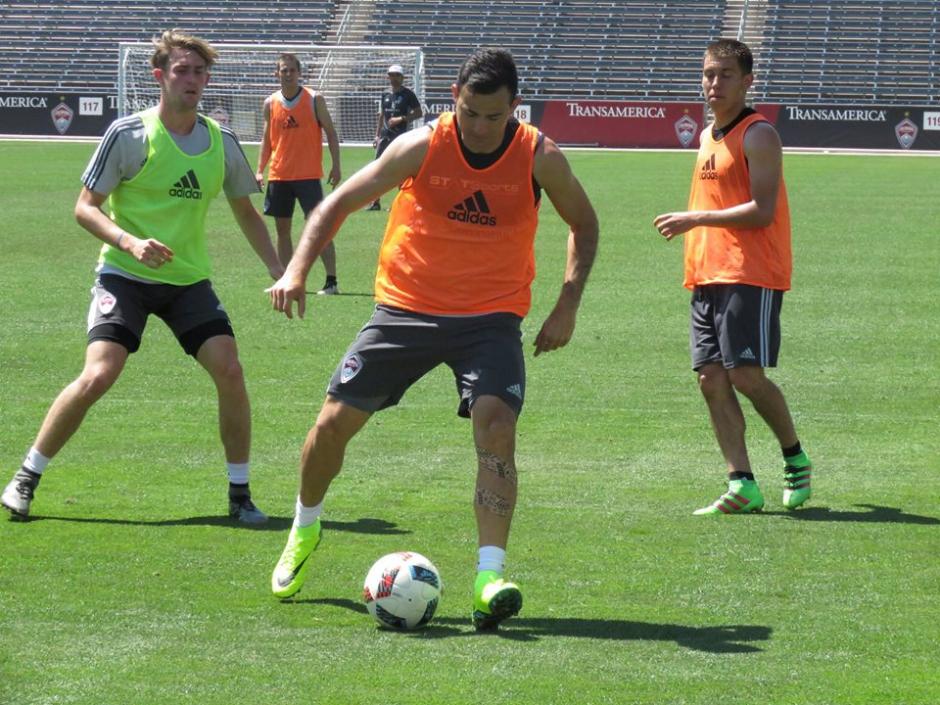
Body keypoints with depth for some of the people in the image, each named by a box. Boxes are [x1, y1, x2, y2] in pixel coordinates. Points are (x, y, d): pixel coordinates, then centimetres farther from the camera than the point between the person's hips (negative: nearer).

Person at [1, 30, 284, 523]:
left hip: (189, 279, 4)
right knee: (98, 375, -19)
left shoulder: (222, 142, 3)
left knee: (229, 370, -13)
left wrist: (276, 269, 7)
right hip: (125, 276, -4)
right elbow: (85, 208, -7)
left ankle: (239, 493, 3)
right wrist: (130, 242, -23)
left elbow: (245, 211, 17)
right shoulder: (128, 135, -10)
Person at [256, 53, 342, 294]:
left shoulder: (315, 100, -2)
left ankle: (331, 281, -7)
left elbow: (331, 133, 0)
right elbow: (267, 140, 14)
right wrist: (260, 170, 4)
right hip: (279, 176, 4)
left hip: (308, 175, -4)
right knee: (282, 229, 8)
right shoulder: (270, 103, 7)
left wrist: (336, 166, -8)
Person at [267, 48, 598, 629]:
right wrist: (298, 270, -17)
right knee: (336, 420, 1)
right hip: (407, 308, 1)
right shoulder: (421, 147, -11)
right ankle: (305, 530, 31)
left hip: (492, 317, -1)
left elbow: (584, 224, 9)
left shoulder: (541, 159, -10)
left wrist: (567, 307, -1)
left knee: (496, 424, -24)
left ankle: (491, 579, -26)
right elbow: (339, 203, -3)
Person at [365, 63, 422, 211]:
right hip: (385, 136, 5)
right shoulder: (385, 95, 13)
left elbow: (418, 113, -5)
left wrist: (401, 119, -15)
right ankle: (375, 202, 4)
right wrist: (377, 135, 15)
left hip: (400, 136, -5)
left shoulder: (408, 94, -3)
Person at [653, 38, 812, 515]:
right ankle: (742, 485, 2)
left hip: (751, 274, -8)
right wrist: (688, 226, 12)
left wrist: (696, 219, -14)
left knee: (745, 374, -12)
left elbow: (762, 210, -16)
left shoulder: (758, 135, -7)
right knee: (711, 379, 0)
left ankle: (796, 459, 10)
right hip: (707, 275, 8)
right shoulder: (708, 136, 19)